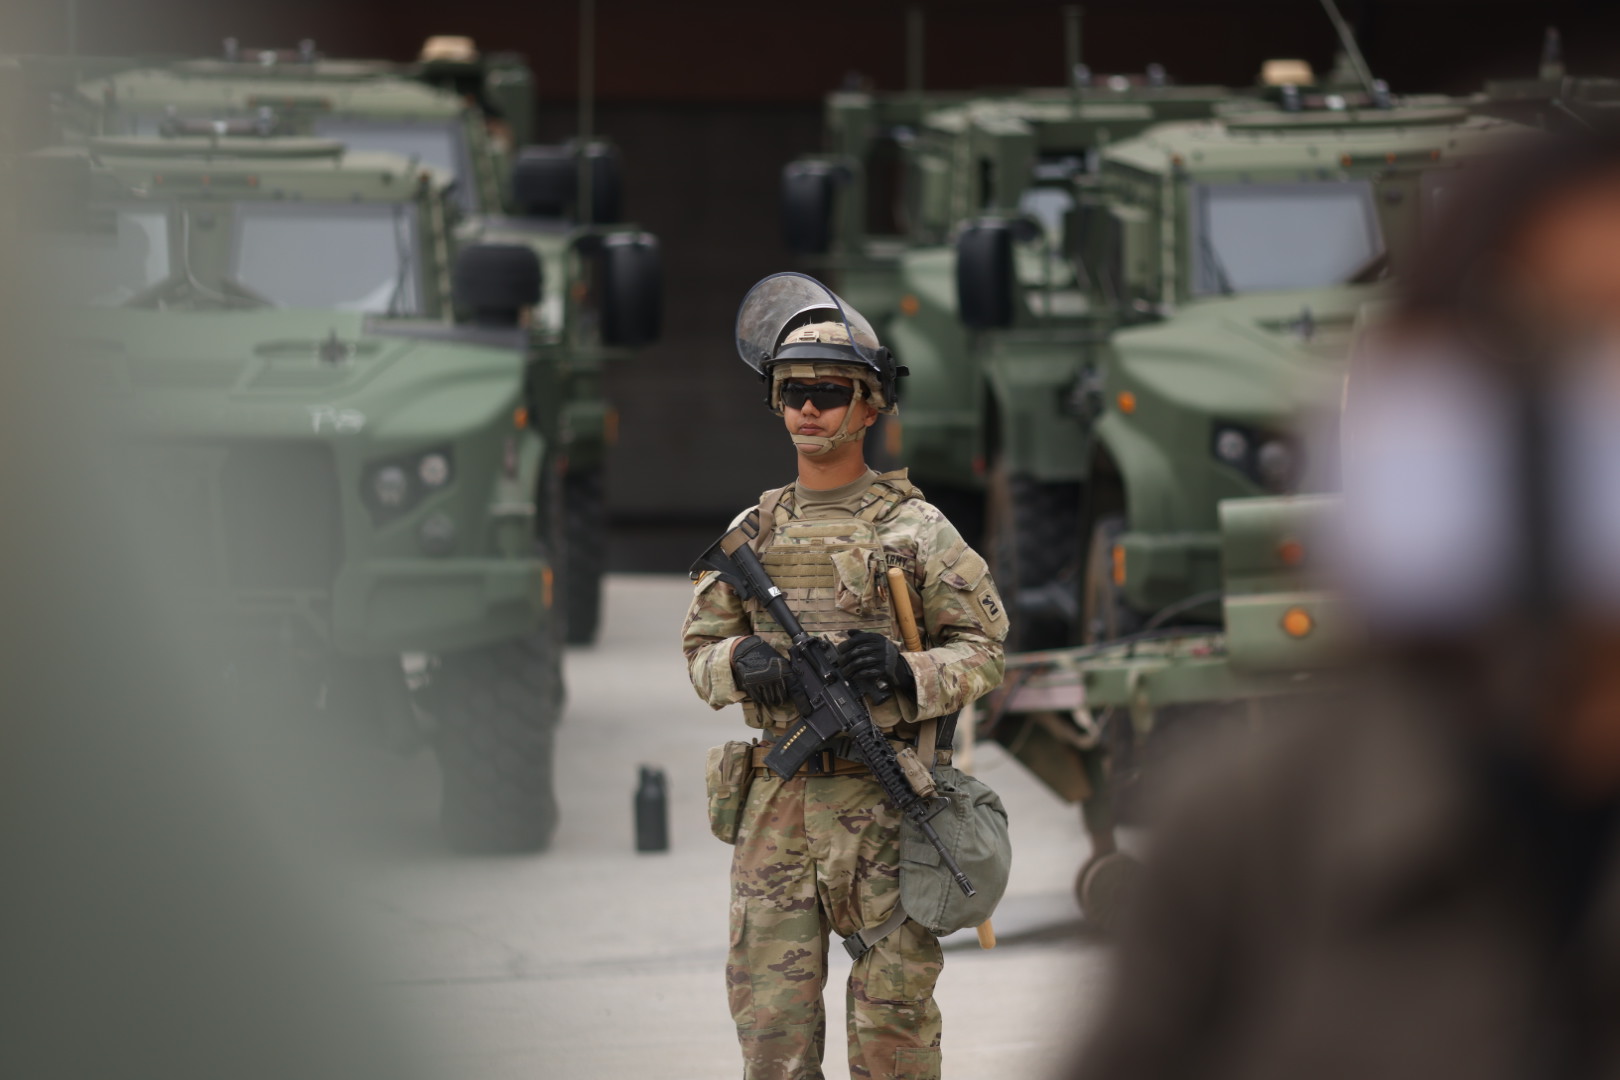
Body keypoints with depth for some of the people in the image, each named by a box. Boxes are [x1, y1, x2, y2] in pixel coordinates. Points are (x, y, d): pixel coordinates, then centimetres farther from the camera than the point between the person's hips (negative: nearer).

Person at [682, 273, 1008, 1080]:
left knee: (892, 1012, -1)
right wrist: (743, 664, -6)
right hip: (778, 803, 3)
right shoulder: (753, 533, 12)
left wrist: (905, 672, -17)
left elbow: (982, 650, 1)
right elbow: (699, 647, 16)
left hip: (886, 802, -3)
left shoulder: (916, 529, 0)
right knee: (770, 1013, 1)